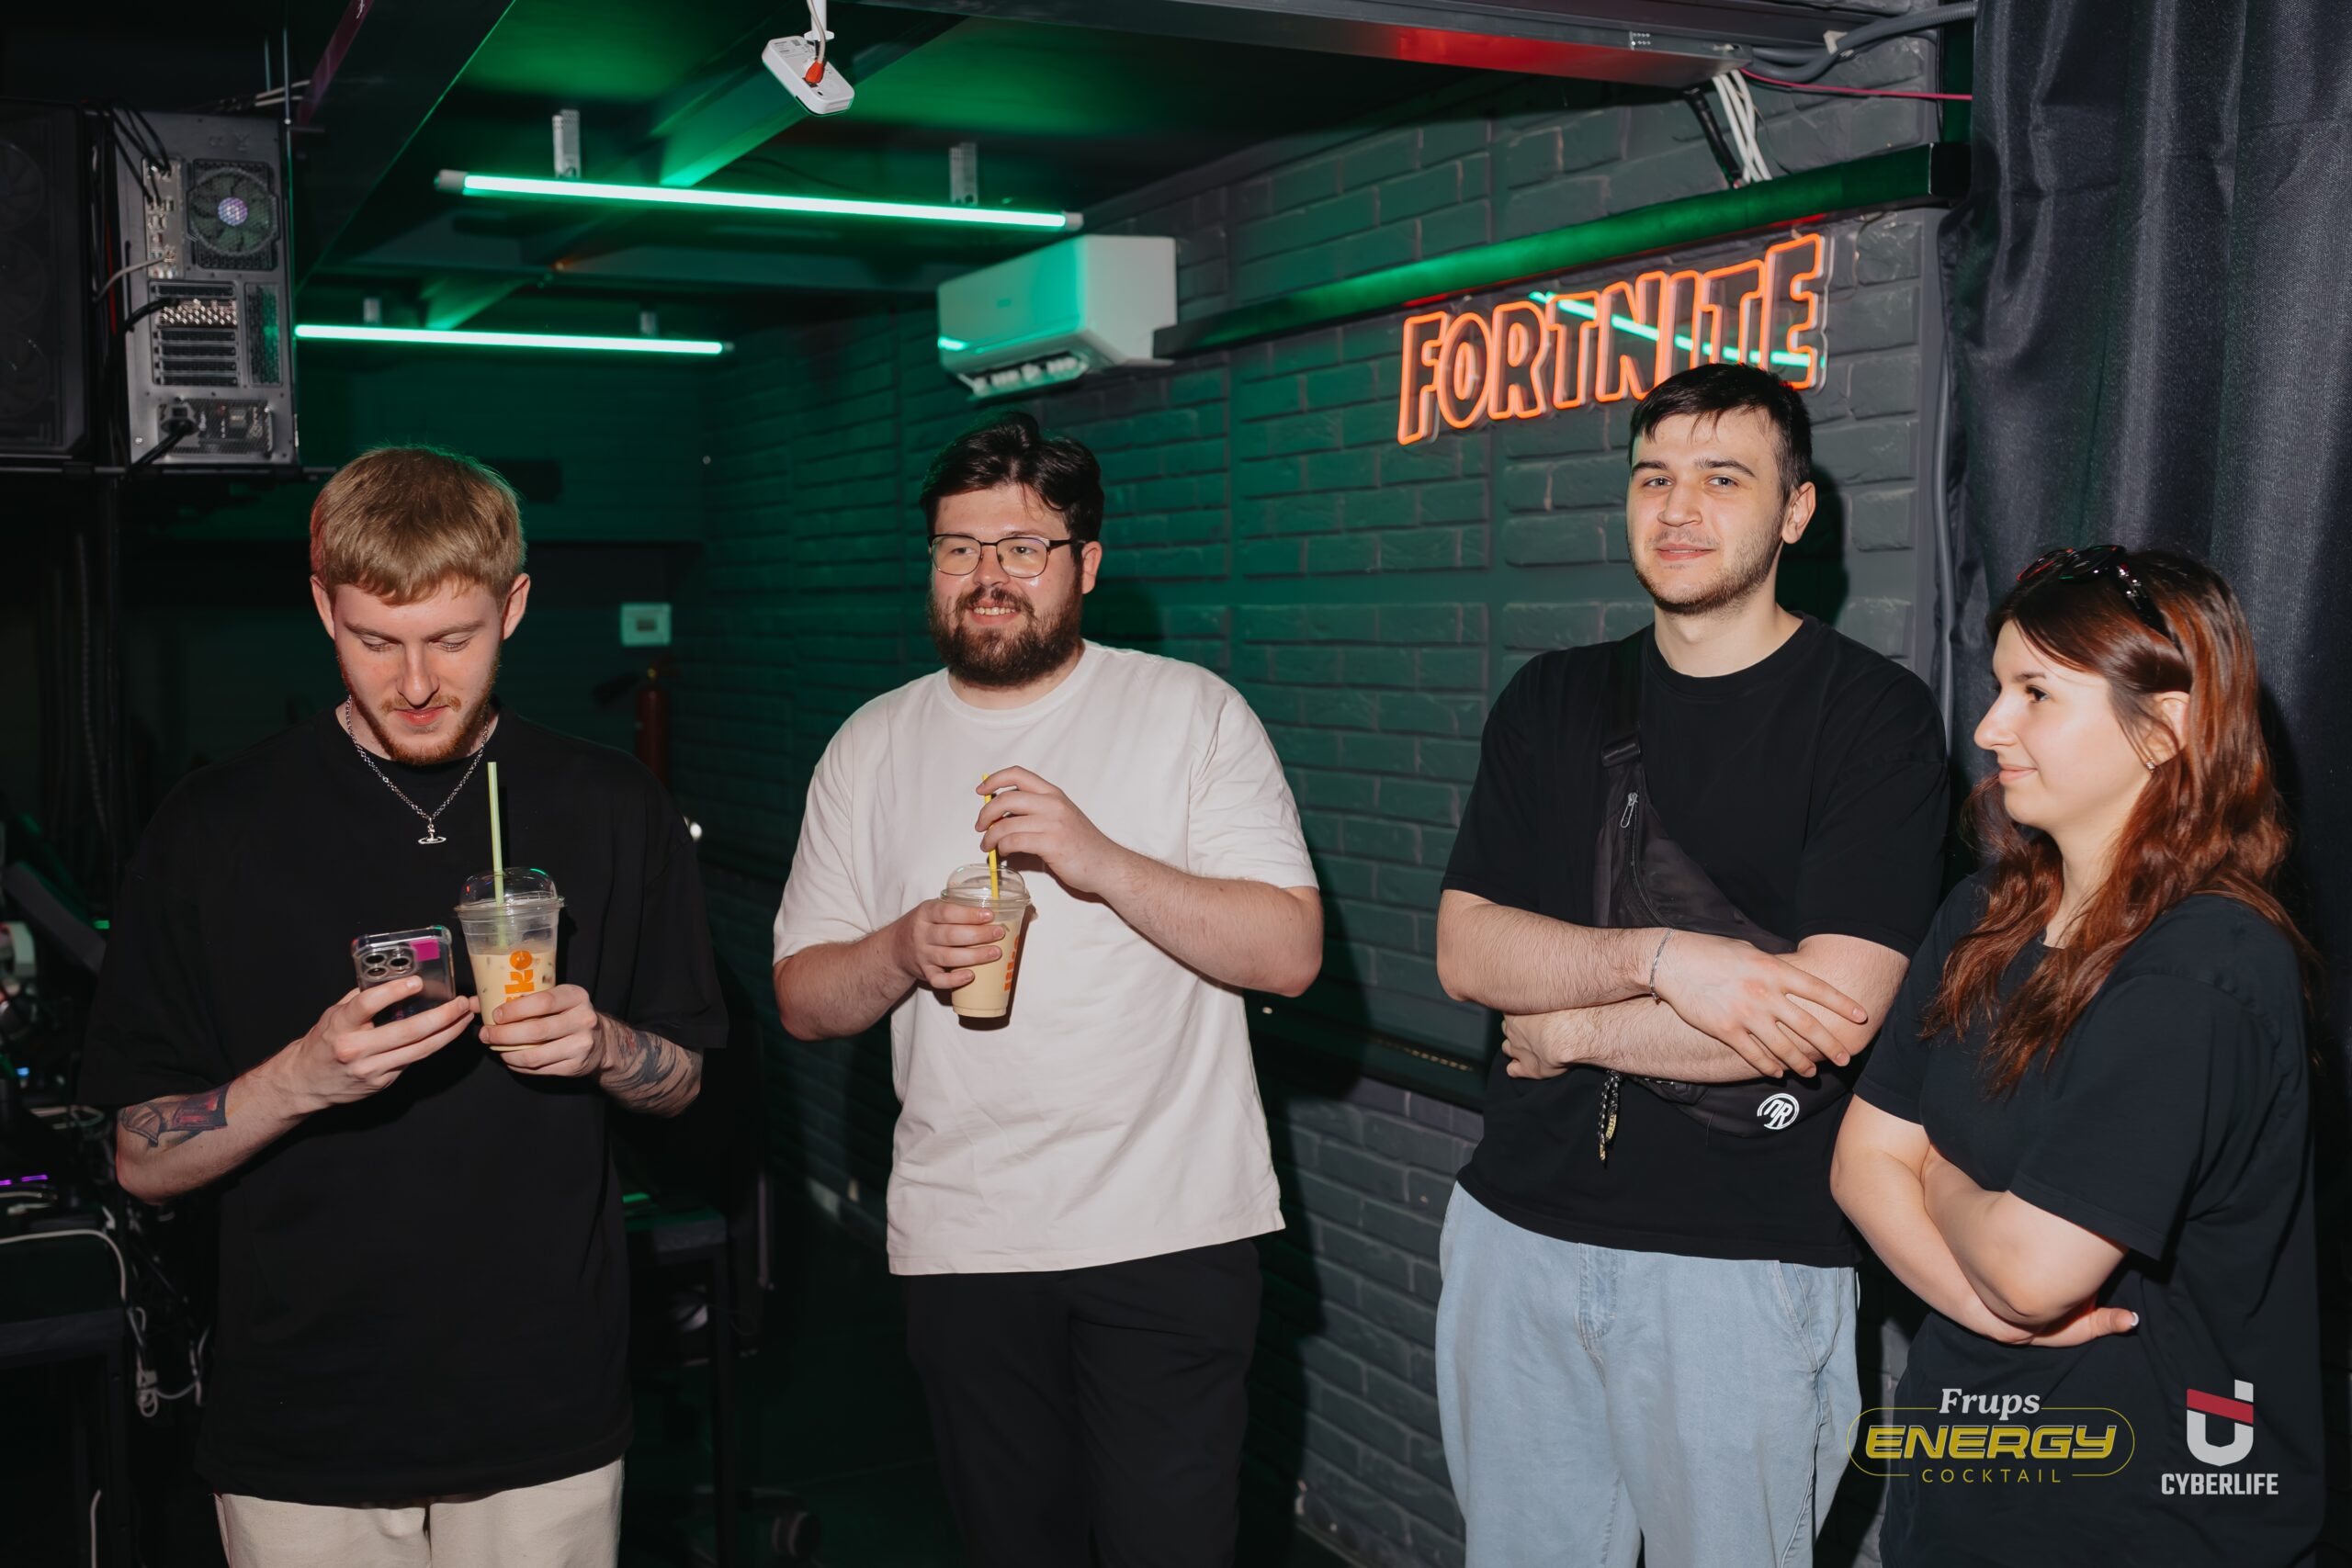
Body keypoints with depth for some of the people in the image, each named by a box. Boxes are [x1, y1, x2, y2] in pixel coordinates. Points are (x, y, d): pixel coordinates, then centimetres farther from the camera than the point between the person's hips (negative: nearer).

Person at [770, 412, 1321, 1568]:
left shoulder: (1193, 713, -3)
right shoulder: (872, 747, 6)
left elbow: (1290, 951, -10)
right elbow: (803, 999, 7)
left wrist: (1102, 861, -22)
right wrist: (905, 950, -14)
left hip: (1169, 1225, -3)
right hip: (961, 1242, 3)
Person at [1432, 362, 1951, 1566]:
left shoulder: (1871, 714, -7)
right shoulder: (1553, 701, 8)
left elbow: (1832, 1013, -17)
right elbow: (1465, 949, -2)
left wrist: (1570, 1030, -10)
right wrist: (1662, 957, -19)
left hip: (1742, 1258, -4)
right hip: (1518, 1230, 4)